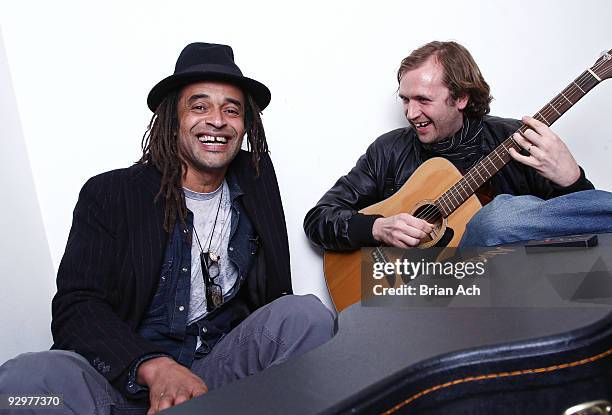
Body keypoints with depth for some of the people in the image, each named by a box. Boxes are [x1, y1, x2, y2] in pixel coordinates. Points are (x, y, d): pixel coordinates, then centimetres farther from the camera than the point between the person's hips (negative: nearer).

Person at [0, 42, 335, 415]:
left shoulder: (258, 178, 7)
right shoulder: (109, 195, -2)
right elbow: (75, 307, -12)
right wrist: (155, 367, -29)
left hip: (220, 370, 3)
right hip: (125, 377, -2)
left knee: (309, 315, -24)